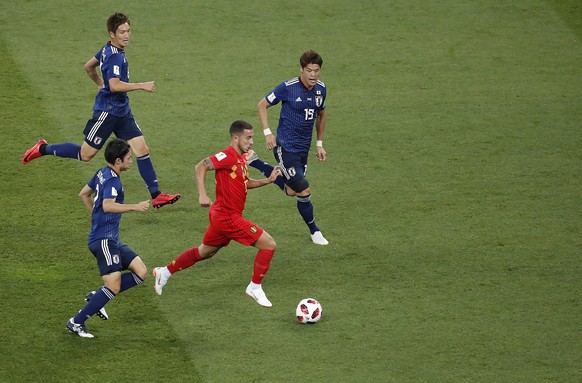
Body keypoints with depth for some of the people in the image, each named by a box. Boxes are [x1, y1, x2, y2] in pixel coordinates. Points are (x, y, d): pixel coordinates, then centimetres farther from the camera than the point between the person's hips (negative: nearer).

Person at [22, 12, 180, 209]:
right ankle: (43, 149, 21)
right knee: (85, 154, 2)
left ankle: (156, 196, 1)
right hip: (107, 110, -9)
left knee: (142, 149, 1)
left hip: (122, 111, 9)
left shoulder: (108, 49, 8)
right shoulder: (115, 56, -21)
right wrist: (142, 86, -24)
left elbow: (89, 67, 23)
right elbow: (115, 86, -32)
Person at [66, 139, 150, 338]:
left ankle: (96, 297, 9)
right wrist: (134, 207, -30)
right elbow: (108, 206, -31)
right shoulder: (112, 180, -15)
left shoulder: (102, 174, 14)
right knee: (114, 286, -13)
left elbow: (84, 193, 28)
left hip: (112, 239, 10)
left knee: (140, 272, 4)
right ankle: (77, 322, -4)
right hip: (104, 239, -10)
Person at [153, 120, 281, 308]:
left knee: (205, 252, 26)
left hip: (221, 216, 10)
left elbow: (246, 183, 23)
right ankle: (255, 288, 2)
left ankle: (165, 272, 35)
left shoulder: (241, 159, 11)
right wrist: (203, 195, -31)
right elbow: (201, 167, -24)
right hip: (228, 217, -10)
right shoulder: (228, 156, -18)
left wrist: (268, 180, 11)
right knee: (269, 244, -8)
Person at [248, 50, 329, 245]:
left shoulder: (320, 89, 1)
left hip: (303, 148, 7)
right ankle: (314, 231, 14)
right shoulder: (288, 87, -17)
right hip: (285, 147, -7)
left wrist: (319, 144, 17)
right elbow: (262, 106, -5)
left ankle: (254, 163, 31)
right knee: (304, 191, -9)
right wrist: (267, 133, -12)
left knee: (290, 191, 16)